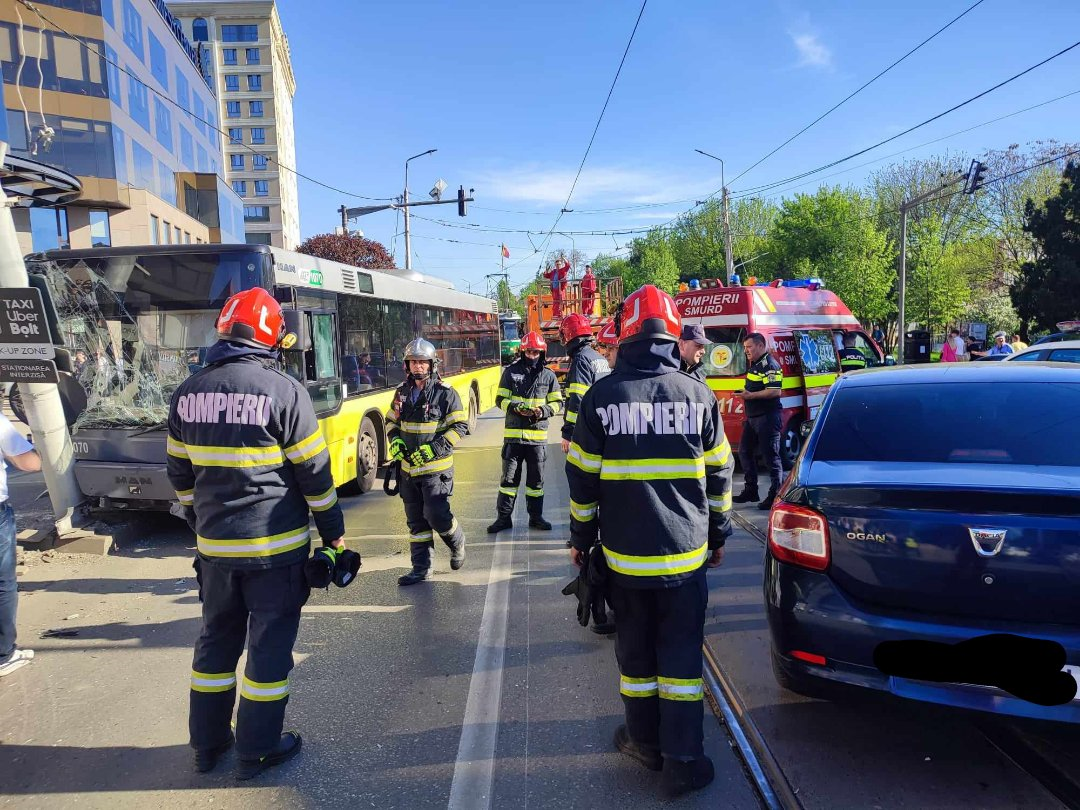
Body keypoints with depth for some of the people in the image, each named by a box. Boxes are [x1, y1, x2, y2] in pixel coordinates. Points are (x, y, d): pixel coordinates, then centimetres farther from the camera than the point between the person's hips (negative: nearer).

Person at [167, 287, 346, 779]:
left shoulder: (188, 393, 2)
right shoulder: (283, 389, -14)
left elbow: (180, 474, 11)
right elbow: (314, 474, -12)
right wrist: (333, 532, -1)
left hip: (215, 544, 5)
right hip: (276, 544, -5)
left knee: (216, 639, 19)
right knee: (269, 644, 8)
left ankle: (207, 743, 32)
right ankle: (257, 751, 19)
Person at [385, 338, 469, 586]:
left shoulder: (445, 393, -9)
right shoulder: (402, 392, 8)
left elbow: (460, 427, -10)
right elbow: (391, 421, 20)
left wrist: (433, 449, -19)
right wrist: (395, 440, -1)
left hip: (436, 468, -5)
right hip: (409, 468, 6)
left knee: (436, 515, -9)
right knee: (416, 521, 10)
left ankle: (457, 543, 23)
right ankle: (421, 568, 20)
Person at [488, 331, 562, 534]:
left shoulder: (548, 375, 4)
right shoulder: (511, 371, 1)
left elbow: (557, 402, 9)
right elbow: (500, 399, 2)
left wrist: (544, 411, -12)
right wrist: (515, 408, -17)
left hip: (538, 435, 1)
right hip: (513, 433, -1)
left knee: (536, 479, 11)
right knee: (509, 477, 4)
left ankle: (536, 517, 23)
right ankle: (503, 517, 14)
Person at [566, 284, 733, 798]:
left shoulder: (602, 396, -7)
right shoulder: (698, 396, -2)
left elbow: (583, 480, -3)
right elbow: (719, 477, 5)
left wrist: (581, 539, 9)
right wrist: (718, 534, 18)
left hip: (624, 554, 0)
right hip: (686, 553, 1)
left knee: (636, 651, 16)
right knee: (681, 655, 10)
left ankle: (646, 741, 31)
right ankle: (683, 761, 15)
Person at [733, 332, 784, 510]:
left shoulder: (770, 365, -15)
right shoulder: (754, 364, 16)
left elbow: (775, 391, -25)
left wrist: (751, 395, -24)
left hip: (767, 417, -11)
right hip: (752, 417, 11)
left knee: (771, 456, -5)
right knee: (745, 451, 14)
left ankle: (775, 495, 2)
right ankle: (750, 490, 23)